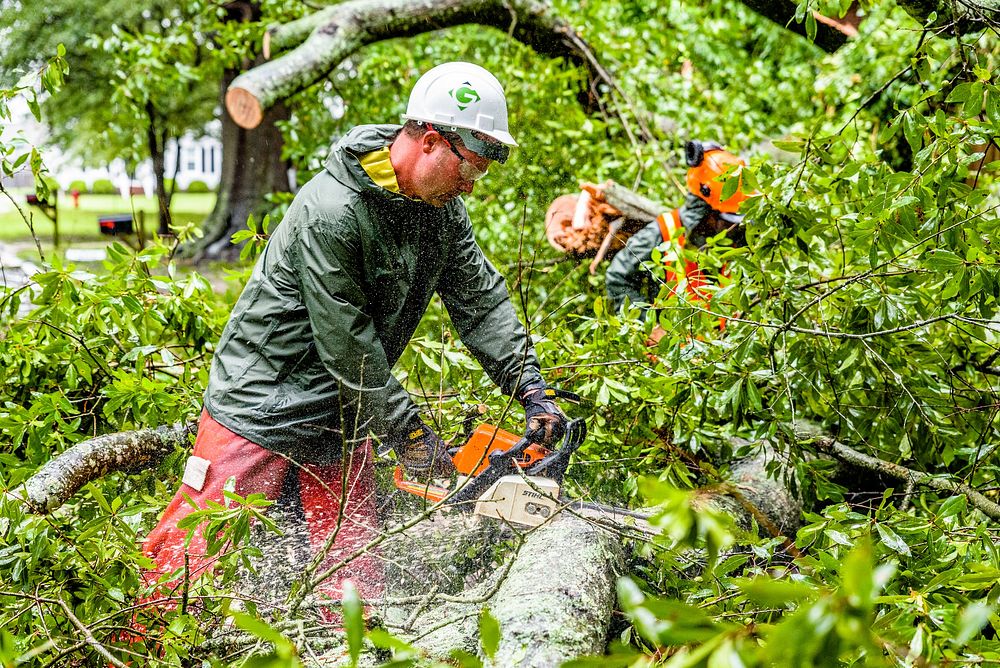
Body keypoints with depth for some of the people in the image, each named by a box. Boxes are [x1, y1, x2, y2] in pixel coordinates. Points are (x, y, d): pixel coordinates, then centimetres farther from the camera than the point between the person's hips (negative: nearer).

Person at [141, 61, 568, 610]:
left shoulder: (442, 207, -2)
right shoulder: (331, 211, -26)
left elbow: (482, 301, 3)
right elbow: (347, 344, -23)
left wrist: (533, 390, -7)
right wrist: (410, 433, -16)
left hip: (344, 421, 7)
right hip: (262, 405, -7)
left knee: (355, 578, 7)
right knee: (197, 556, -3)